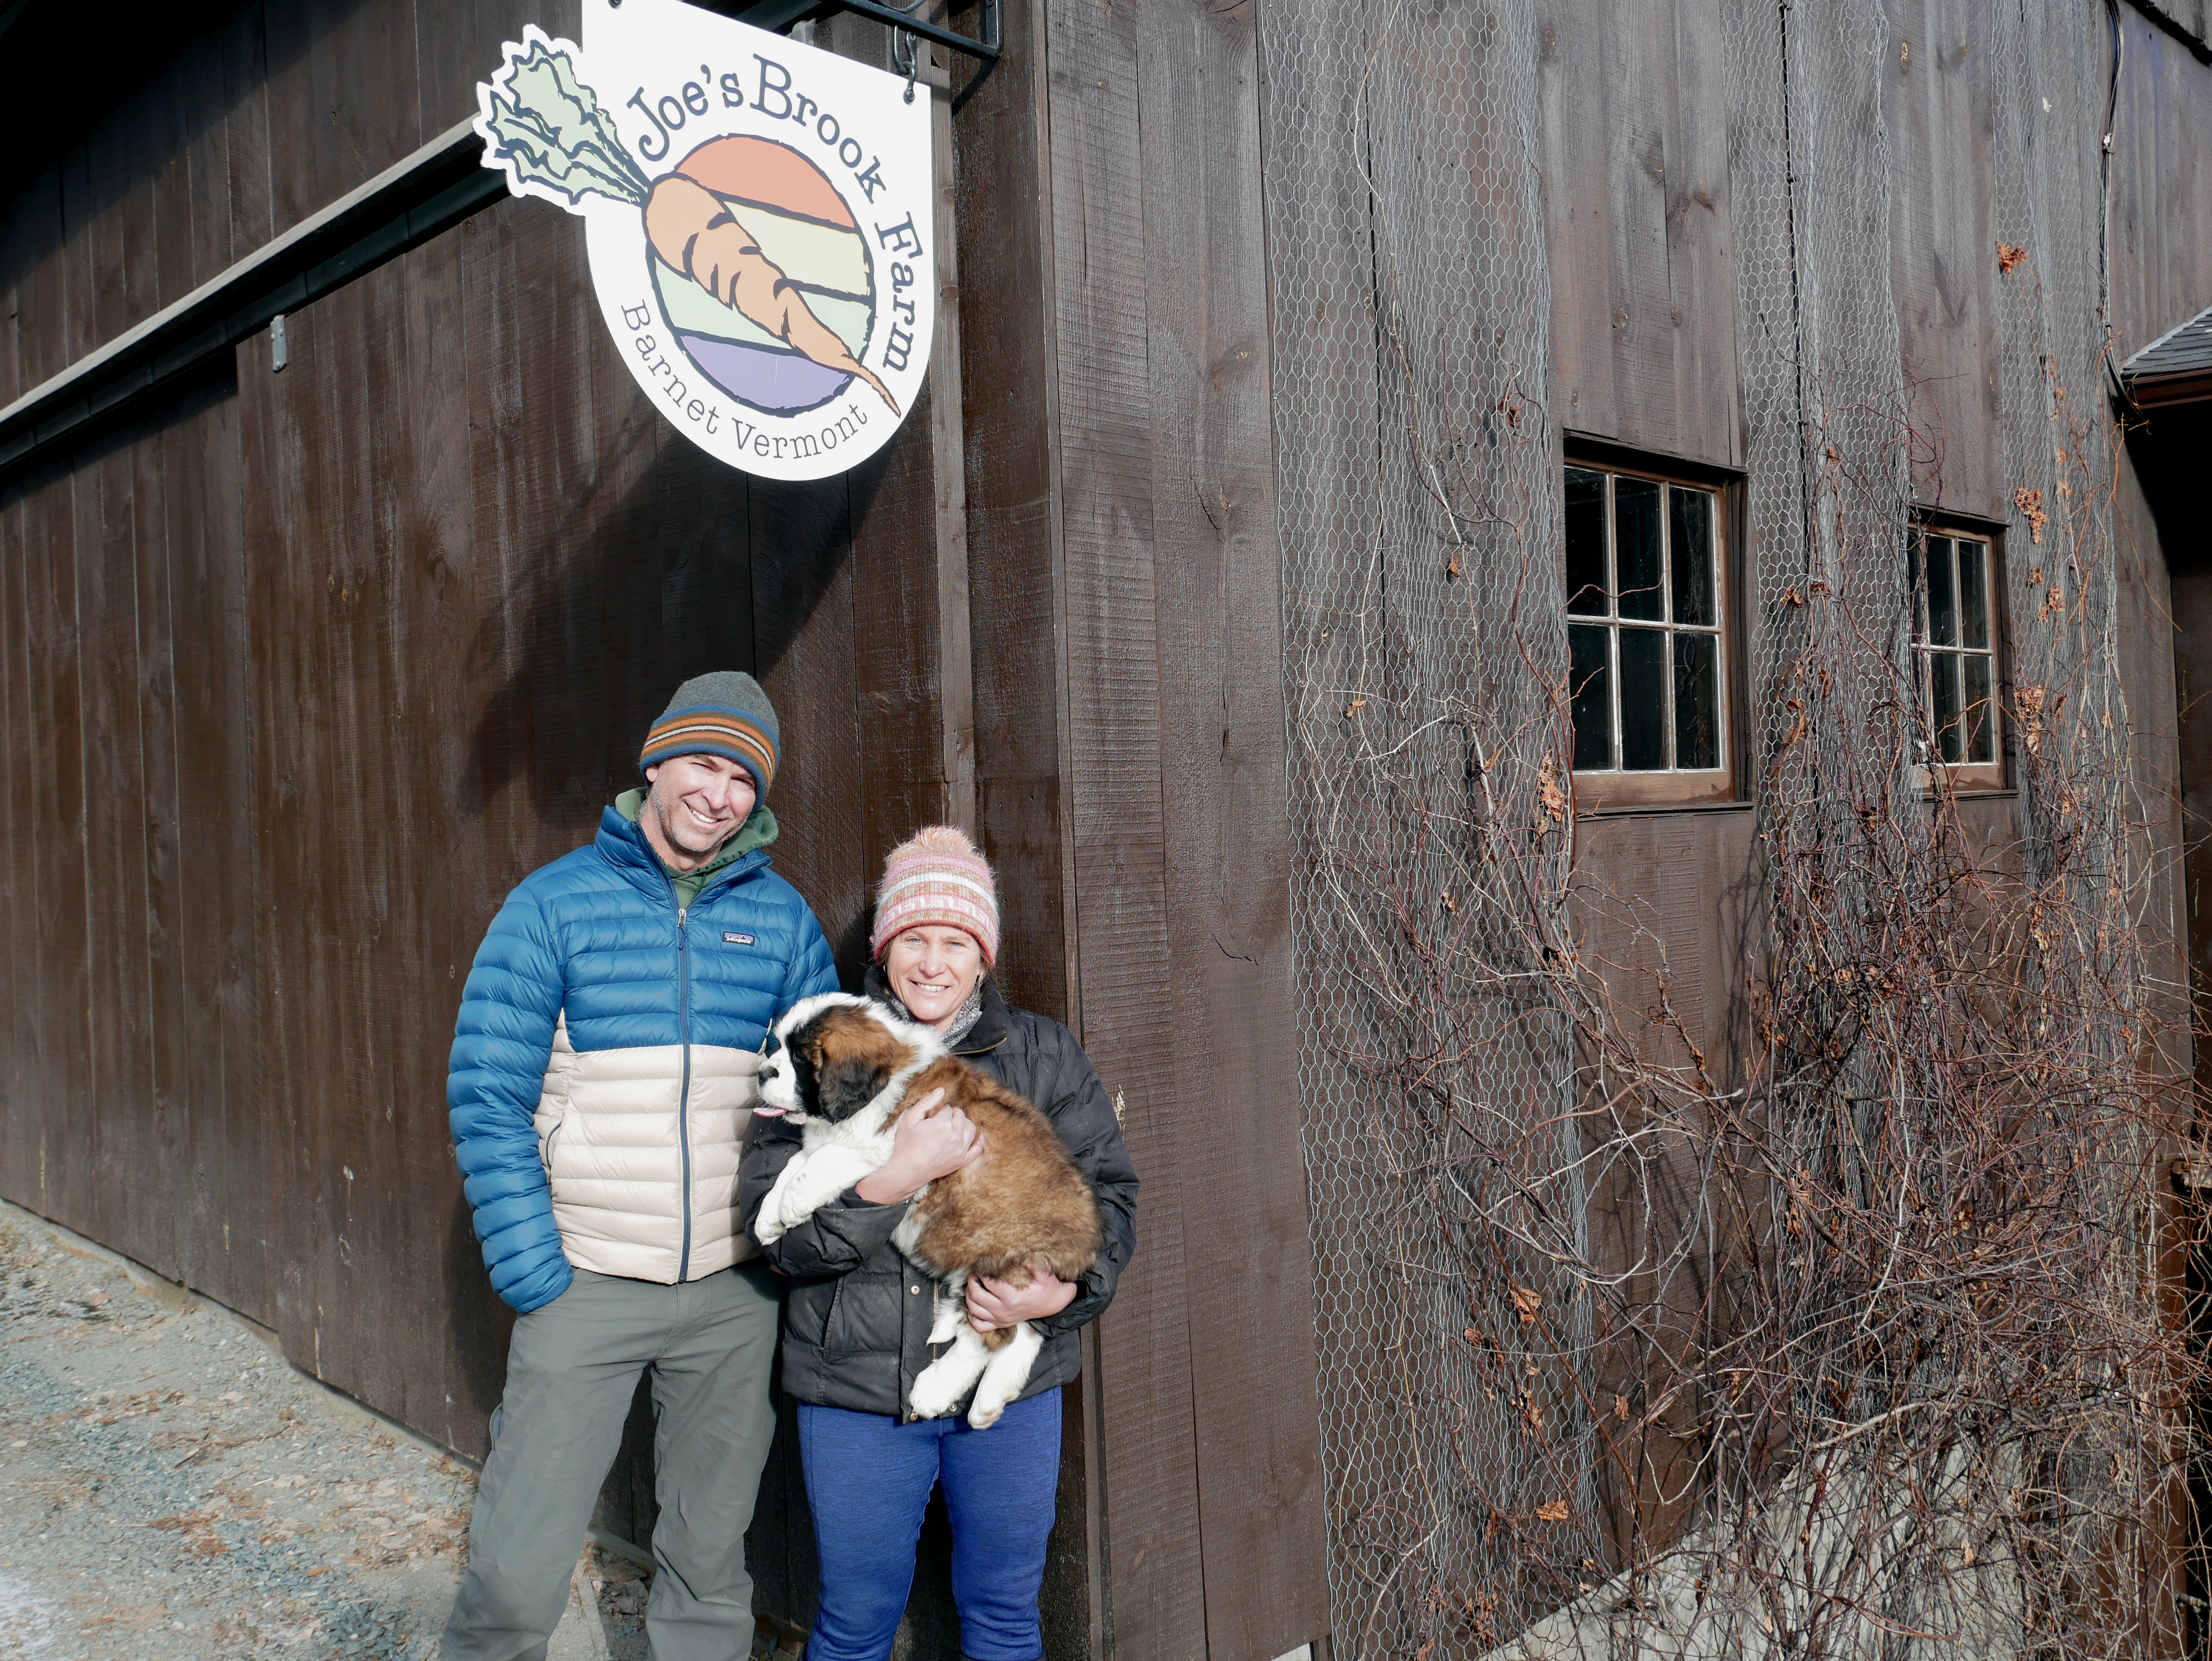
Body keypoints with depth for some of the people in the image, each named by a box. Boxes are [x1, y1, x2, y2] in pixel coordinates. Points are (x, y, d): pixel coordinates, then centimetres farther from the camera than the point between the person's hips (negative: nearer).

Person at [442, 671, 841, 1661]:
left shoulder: (781, 917, 4)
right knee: (518, 1570, -1)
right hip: (585, 1282, -2)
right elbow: (488, 1096, -5)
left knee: (711, 1561, 15)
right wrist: (529, 1269, -11)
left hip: (734, 1291, 3)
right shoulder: (556, 902, -4)